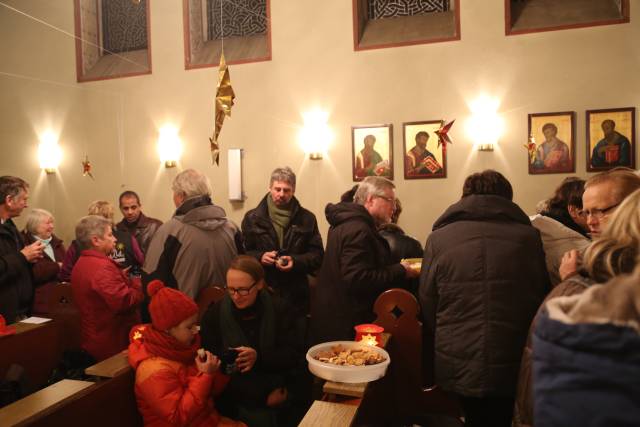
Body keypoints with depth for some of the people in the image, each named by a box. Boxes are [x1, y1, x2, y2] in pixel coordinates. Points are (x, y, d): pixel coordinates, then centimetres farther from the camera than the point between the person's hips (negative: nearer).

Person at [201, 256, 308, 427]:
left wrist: (259, 357, -21)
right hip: (240, 399, -2)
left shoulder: (279, 308, -1)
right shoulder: (214, 315, -4)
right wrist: (263, 396, -12)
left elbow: (295, 353, -2)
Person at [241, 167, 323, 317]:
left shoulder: (307, 219, 5)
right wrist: (259, 257, -13)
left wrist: (296, 261, -13)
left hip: (296, 294, 1)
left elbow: (317, 255, 4)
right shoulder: (252, 218, 5)